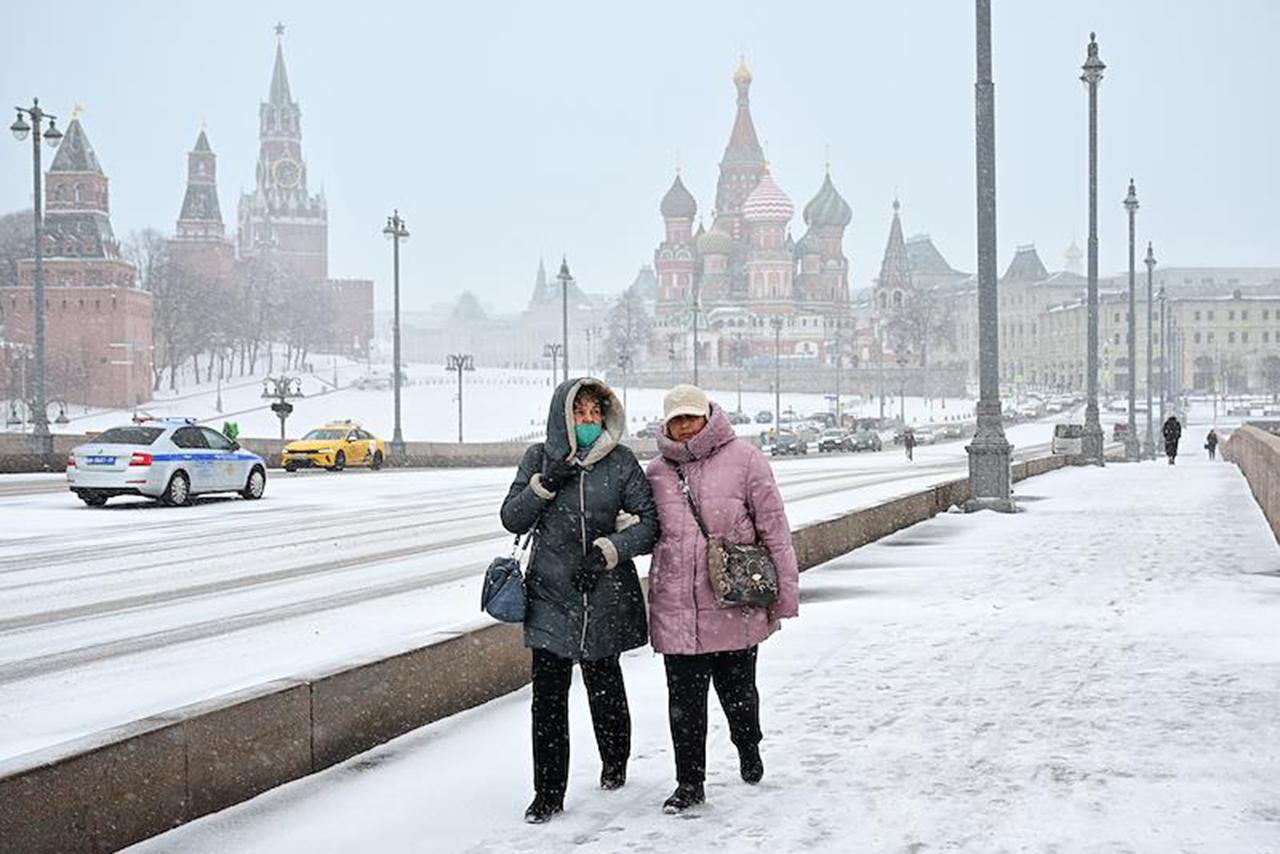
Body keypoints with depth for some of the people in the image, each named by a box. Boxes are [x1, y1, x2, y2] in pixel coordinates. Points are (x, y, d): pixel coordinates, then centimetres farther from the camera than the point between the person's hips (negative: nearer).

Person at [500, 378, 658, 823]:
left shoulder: (620, 461, -2)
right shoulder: (539, 459, 4)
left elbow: (649, 521, -5)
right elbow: (512, 519, 3)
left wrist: (606, 551, -18)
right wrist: (545, 483, -12)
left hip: (605, 595, -1)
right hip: (551, 593, 1)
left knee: (603, 682, 14)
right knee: (548, 693, -5)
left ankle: (615, 762, 40)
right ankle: (548, 793, 3)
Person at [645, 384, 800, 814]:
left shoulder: (743, 458, -4)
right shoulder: (657, 471, 6)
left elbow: (774, 527, -2)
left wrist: (785, 590, -3)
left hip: (735, 605, -2)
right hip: (677, 608, 2)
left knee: (738, 689, 15)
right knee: (684, 699, 1)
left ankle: (749, 750, 43)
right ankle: (689, 783, 12)